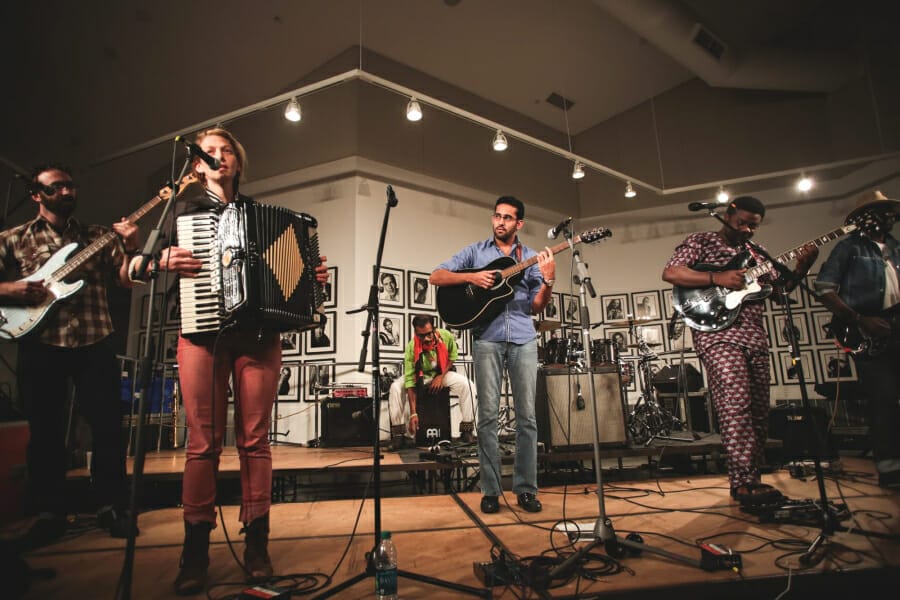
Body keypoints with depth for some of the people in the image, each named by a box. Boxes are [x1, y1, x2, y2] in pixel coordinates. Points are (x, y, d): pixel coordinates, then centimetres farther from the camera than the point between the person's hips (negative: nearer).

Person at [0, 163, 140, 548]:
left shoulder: (99, 236, 13)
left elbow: (126, 281, 5)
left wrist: (130, 248, -12)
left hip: (95, 343, 1)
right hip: (40, 344, 0)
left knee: (108, 426, 0)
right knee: (45, 431, 6)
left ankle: (111, 506, 13)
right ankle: (49, 513, 19)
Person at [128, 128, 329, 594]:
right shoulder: (185, 207, 16)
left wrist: (311, 277, -2)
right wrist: (164, 260, -9)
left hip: (257, 335, 1)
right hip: (203, 334, -1)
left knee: (254, 440, 0)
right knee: (203, 443, -3)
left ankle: (256, 544, 9)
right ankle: (195, 551, 10)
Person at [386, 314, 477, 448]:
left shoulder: (446, 336, -25)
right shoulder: (411, 347, -31)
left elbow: (452, 357, -3)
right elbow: (410, 381, -32)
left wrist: (441, 376, -16)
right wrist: (413, 413, -36)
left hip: (443, 373, 1)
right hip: (419, 376, -1)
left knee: (467, 385, -25)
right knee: (396, 388, -28)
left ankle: (467, 430, -13)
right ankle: (398, 434, -15)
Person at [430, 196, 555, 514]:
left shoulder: (530, 258, 14)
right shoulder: (475, 251, 12)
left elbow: (536, 306, 8)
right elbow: (436, 276, 4)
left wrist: (548, 280, -10)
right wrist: (471, 277, -10)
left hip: (523, 339, 2)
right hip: (487, 338, -1)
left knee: (527, 415, 1)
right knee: (488, 414, -1)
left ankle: (526, 488, 12)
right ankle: (490, 490, 9)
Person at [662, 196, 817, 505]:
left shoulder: (754, 255, 23)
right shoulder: (700, 242, 3)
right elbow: (670, 273, -11)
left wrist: (802, 266, 3)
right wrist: (717, 278, -19)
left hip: (755, 338, 8)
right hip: (718, 333, -7)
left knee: (759, 411, 7)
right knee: (736, 405, -18)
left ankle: (751, 479, 16)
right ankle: (744, 482, -15)